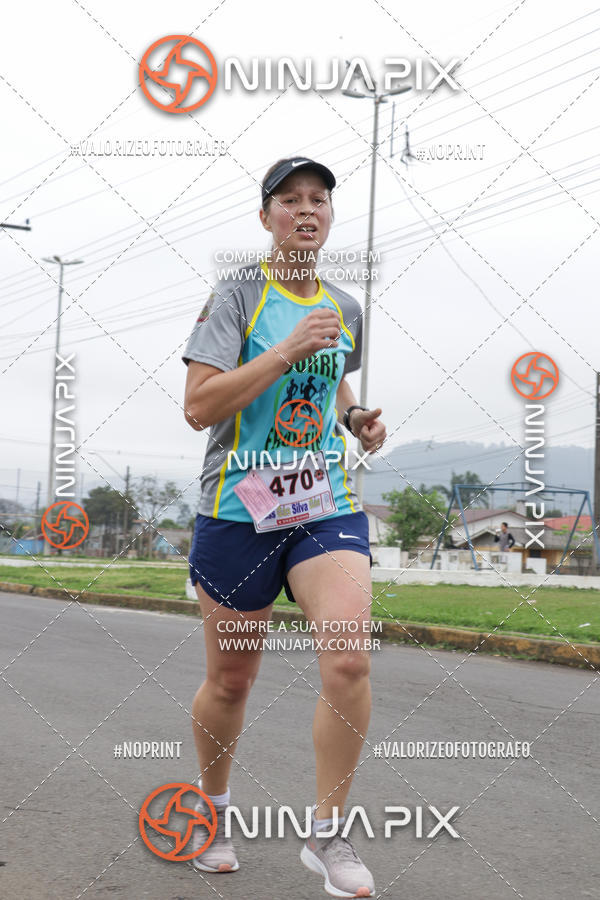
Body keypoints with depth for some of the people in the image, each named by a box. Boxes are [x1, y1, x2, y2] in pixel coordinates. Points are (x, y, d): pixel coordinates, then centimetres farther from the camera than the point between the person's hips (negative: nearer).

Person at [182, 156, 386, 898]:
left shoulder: (344, 308, 9)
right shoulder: (238, 295, -6)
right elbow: (198, 406, -16)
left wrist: (356, 419, 7)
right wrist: (290, 349, -22)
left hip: (327, 508, 3)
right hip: (238, 512, -3)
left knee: (349, 663, -17)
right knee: (231, 681, 9)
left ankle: (327, 835, 0)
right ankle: (213, 806, 37)